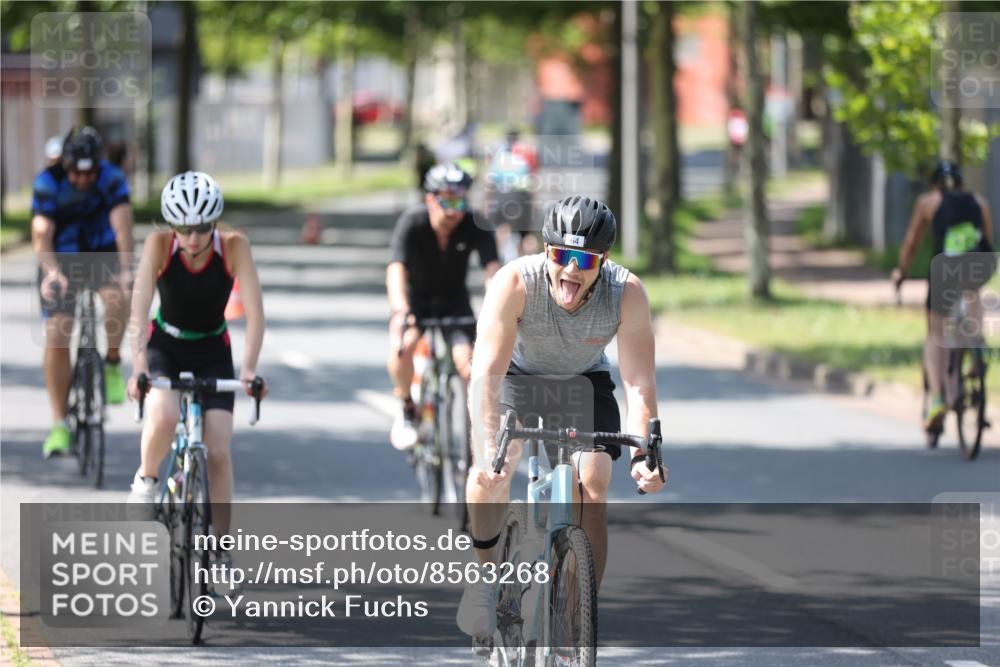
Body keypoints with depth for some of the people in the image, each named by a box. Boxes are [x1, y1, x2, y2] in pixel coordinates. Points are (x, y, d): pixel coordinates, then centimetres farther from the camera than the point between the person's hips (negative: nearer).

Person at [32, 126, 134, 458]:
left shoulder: (112, 179, -20)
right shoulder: (48, 184, -21)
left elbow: (122, 226, -30)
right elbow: (41, 234, -29)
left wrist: (126, 270, -46)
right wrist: (51, 271, -48)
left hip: (102, 254, 0)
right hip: (61, 259, 0)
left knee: (118, 296, -33)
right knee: (56, 338, -11)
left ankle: (113, 365, -7)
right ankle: (59, 425, -3)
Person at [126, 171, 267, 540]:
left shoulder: (234, 247, -22)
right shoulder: (159, 245, -23)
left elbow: (254, 312, -26)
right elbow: (139, 309, -31)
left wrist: (249, 368, -39)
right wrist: (139, 367, -43)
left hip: (212, 353, 1)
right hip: (165, 346, -1)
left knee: (218, 452, -10)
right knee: (164, 415, -32)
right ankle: (146, 479, -1)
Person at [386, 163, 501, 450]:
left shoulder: (475, 225, -22)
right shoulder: (411, 222, -26)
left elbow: (492, 267, -34)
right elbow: (396, 268, -38)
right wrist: (400, 309, -56)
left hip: (454, 300, 1)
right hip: (416, 298, -1)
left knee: (468, 362, -24)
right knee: (402, 347, -31)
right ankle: (407, 409, -4)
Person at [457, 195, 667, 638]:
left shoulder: (627, 294, -30)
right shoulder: (515, 283, -35)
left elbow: (639, 382, -29)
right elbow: (487, 372, -39)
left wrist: (643, 455, -43)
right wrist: (489, 449, -51)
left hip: (584, 383, 1)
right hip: (519, 376, -1)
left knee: (591, 490, -16)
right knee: (491, 471, -26)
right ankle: (486, 572, -2)